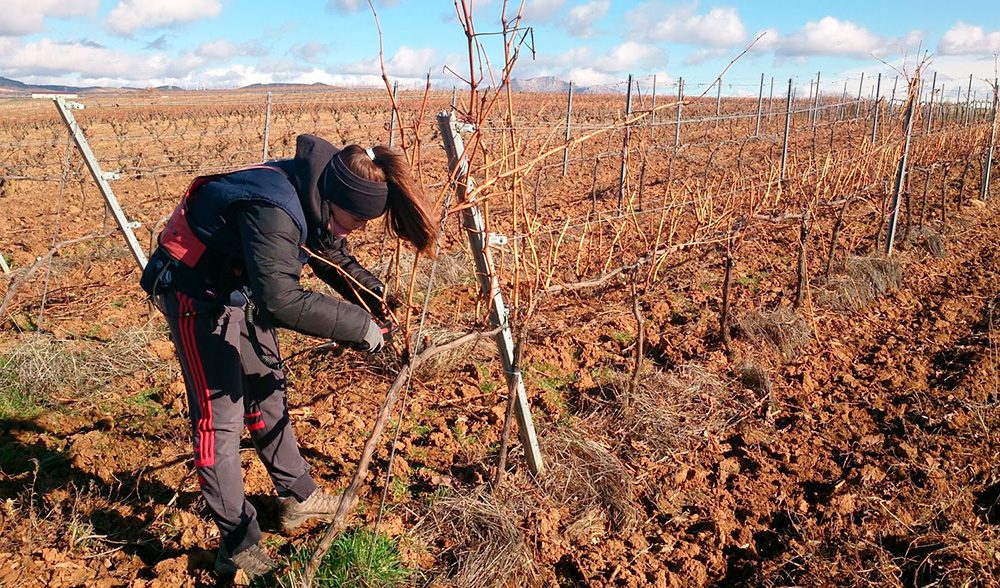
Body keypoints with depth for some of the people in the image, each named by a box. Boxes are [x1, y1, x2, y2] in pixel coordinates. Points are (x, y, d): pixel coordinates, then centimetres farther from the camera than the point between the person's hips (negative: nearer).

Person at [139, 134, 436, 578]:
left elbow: (334, 257, 7)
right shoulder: (273, 209, -36)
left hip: (241, 287, 9)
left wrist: (377, 298, -7)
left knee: (266, 392, 15)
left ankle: (298, 497, 30)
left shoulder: (311, 196, -8)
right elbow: (281, 300, -44)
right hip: (196, 291, -9)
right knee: (220, 412, -8)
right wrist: (357, 325, -36)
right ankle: (238, 547, 2)